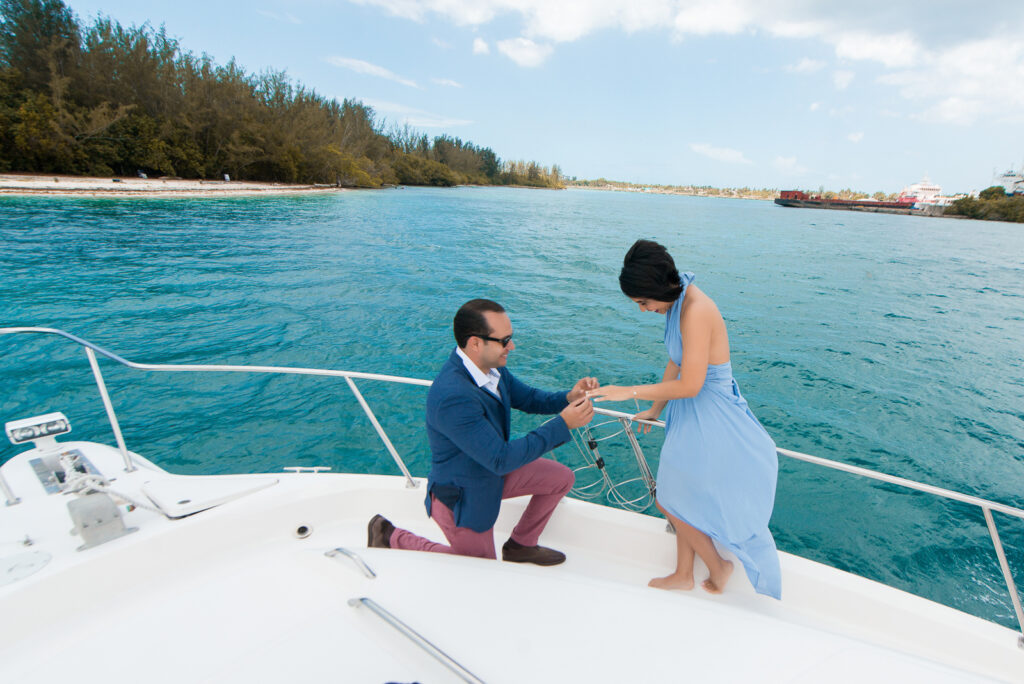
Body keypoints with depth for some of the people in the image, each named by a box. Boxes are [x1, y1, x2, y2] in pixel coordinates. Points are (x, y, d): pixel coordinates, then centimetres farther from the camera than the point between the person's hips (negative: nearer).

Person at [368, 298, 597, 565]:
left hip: (492, 468, 8)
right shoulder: (452, 396, -39)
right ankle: (392, 537, 21)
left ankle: (521, 545, 26)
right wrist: (564, 424, -35)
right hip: (461, 496, -8)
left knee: (562, 478, 6)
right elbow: (502, 459, -36)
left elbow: (528, 399, 6)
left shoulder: (491, 365, -11)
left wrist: (568, 397, -15)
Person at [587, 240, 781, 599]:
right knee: (682, 500, 21)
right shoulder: (679, 302, 2)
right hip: (692, 415, 9)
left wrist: (630, 391, -19)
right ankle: (684, 574, 41)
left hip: (709, 417, -9)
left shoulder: (696, 311, -28)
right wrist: (655, 410, 20)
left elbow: (689, 385, -28)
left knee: (673, 503, 8)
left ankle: (718, 567, 32)